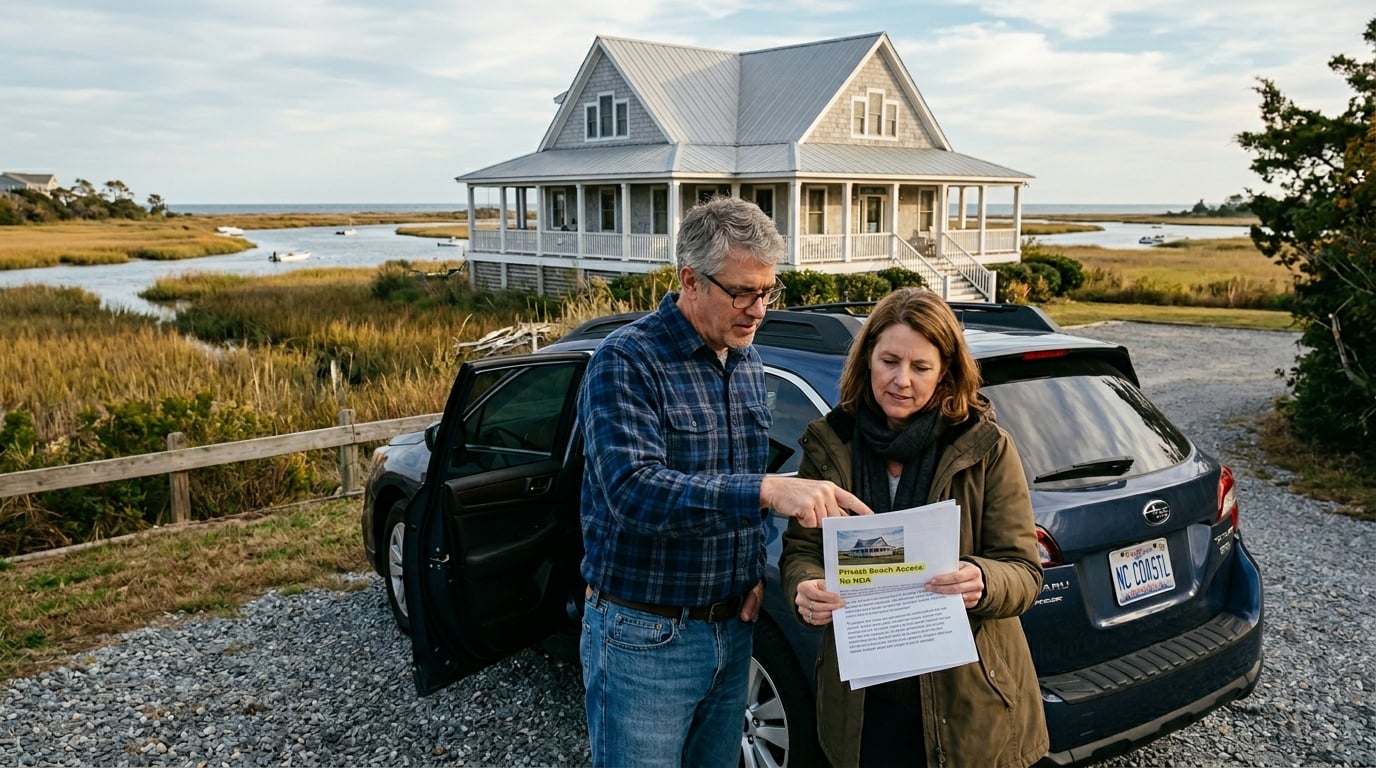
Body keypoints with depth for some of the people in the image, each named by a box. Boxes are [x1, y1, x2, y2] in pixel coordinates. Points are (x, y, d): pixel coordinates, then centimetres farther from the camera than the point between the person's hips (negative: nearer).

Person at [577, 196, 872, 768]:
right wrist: (765, 490, -40)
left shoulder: (749, 364, 7)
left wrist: (755, 570, 3)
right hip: (643, 637, -6)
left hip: (732, 629, 7)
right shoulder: (626, 361, -17)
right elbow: (632, 490, -31)